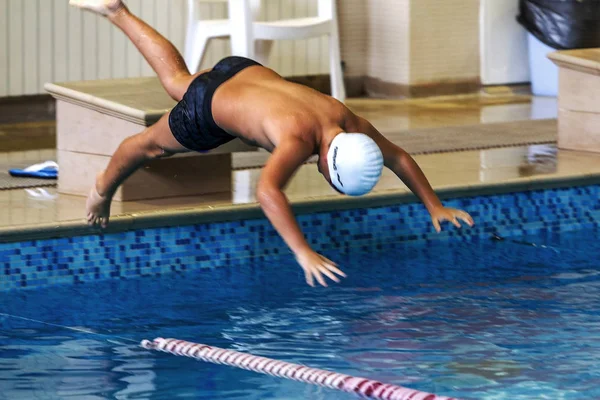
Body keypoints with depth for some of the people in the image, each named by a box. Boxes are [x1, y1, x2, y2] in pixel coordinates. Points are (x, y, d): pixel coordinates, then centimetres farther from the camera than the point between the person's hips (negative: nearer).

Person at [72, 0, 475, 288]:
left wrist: (436, 207, -11)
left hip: (250, 72, 7)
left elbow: (399, 158, -8)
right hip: (208, 107, -7)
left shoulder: (351, 124, -24)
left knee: (177, 79, 34)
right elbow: (267, 191, -62)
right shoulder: (299, 138, -46)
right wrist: (304, 252, -67)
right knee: (151, 144, 21)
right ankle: (102, 190, 49)